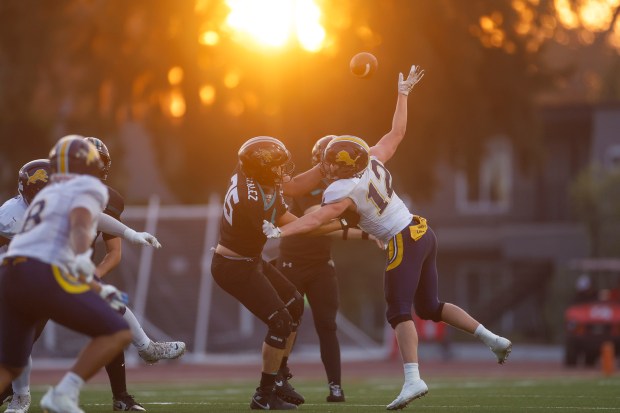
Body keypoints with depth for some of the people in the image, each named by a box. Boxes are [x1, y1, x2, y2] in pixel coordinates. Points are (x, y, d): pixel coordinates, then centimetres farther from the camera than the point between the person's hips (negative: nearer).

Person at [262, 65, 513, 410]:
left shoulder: (343, 192, -14)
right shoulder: (374, 162, 5)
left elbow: (317, 220, -24)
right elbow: (397, 132, 16)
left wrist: (280, 232, -27)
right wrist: (403, 94, 24)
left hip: (403, 243, -8)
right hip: (422, 233, 8)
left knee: (400, 312, -9)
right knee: (430, 307, 19)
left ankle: (413, 379, -22)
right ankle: (494, 339, 15)